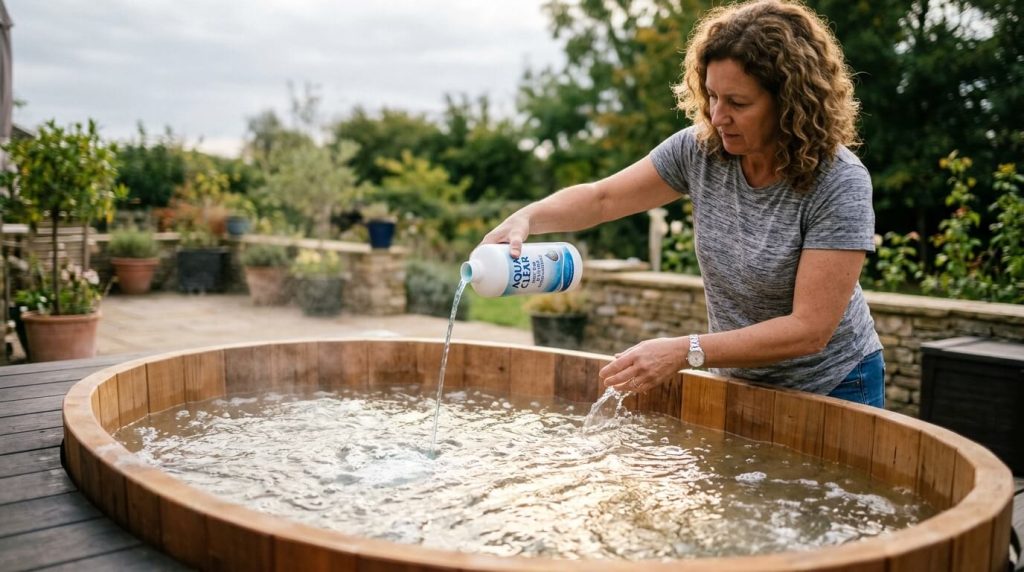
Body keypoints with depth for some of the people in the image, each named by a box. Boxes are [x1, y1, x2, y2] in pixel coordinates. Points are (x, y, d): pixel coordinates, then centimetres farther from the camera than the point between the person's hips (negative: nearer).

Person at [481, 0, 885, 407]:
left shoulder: (839, 184, -25)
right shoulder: (701, 148, -12)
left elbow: (810, 329, -28)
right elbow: (602, 199, -3)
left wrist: (685, 353, -35)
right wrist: (526, 217, -22)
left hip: (830, 390, -4)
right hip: (739, 380, 4)